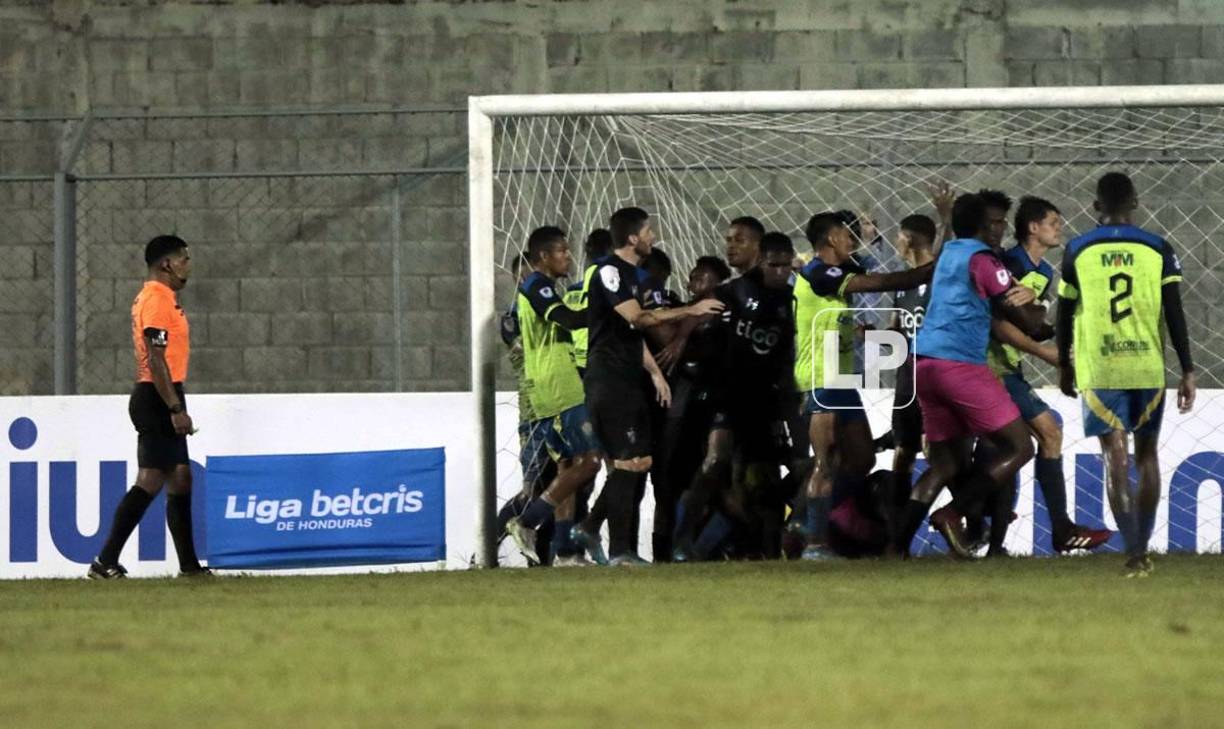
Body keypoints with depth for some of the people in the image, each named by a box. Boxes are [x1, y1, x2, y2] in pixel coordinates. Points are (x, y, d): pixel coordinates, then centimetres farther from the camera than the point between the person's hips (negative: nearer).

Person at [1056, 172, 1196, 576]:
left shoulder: (1078, 251, 2)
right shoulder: (1157, 249, 2)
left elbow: (1065, 314, 8)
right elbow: (1175, 314, -2)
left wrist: (1064, 365, 22)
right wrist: (1187, 371, 1)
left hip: (1100, 371, -1)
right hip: (1148, 368, 1)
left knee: (1115, 458, -3)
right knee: (1146, 454, 16)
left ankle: (1134, 552, -15)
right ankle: (1142, 549, 20)